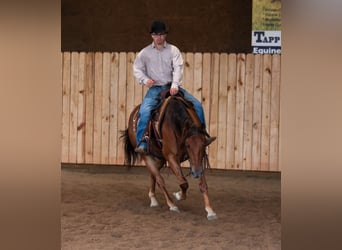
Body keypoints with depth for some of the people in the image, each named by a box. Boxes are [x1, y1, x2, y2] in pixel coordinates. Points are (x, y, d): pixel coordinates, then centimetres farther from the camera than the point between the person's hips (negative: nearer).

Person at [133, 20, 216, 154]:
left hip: (172, 87, 2)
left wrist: (175, 85, -21)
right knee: (144, 111, -29)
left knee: (197, 105, -8)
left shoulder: (173, 50, 5)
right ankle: (141, 143, -26)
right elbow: (137, 69, 8)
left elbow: (178, 68, -5)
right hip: (155, 88, -2)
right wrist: (145, 79, -12)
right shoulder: (145, 52, 6)